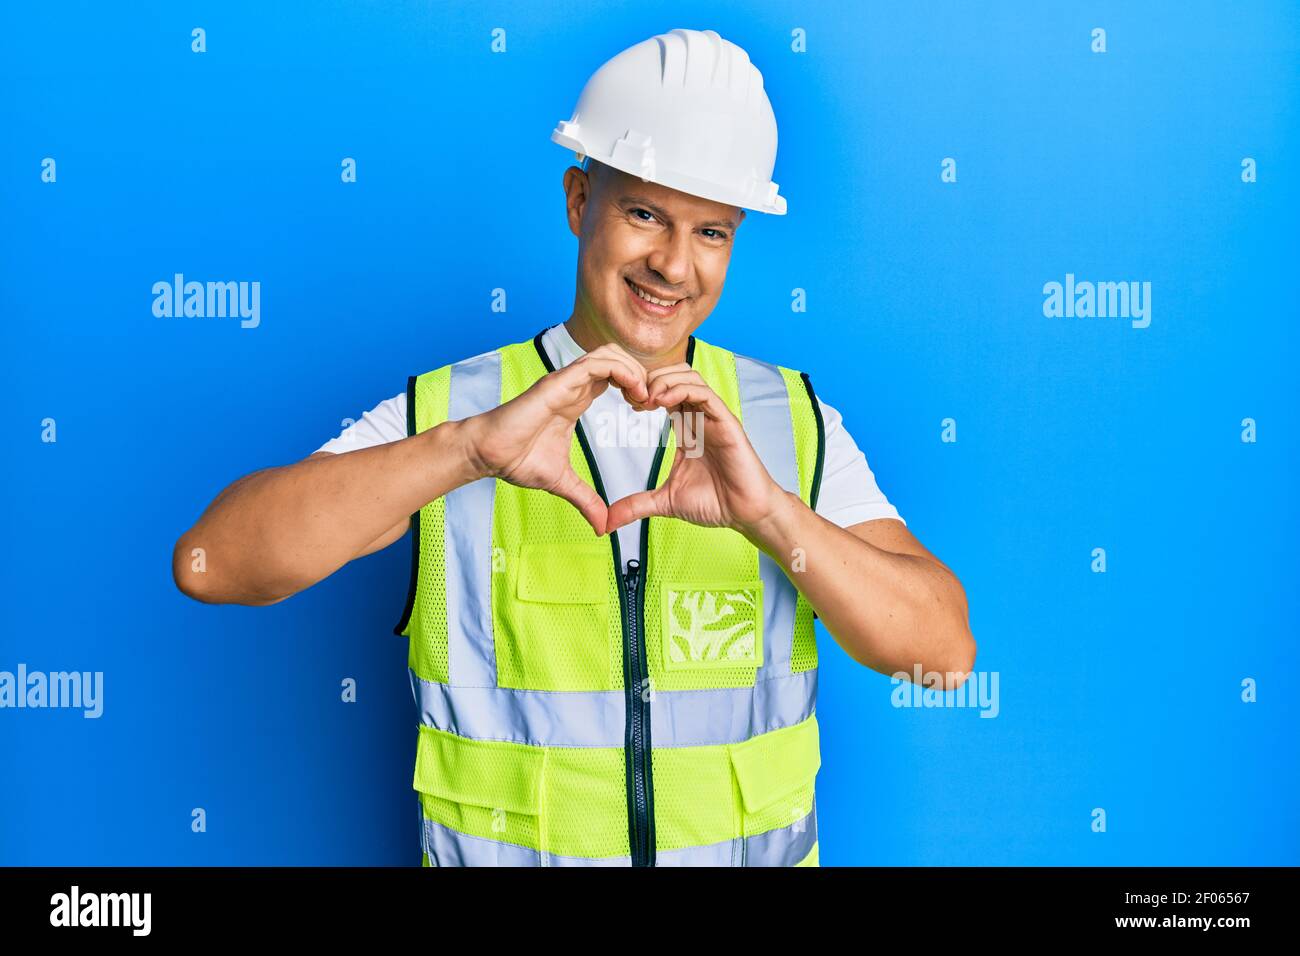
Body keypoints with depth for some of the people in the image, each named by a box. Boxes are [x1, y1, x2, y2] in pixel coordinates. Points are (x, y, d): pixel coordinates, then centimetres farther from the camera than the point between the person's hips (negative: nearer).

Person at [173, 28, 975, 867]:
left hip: (757, 846, 2)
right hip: (494, 848, -1)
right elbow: (213, 564, -22)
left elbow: (945, 651, -14)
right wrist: (469, 445, -33)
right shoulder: (443, 414, -10)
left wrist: (768, 512, -29)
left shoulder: (793, 423, -6)